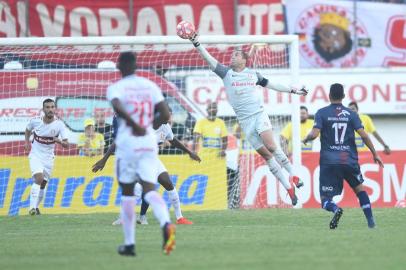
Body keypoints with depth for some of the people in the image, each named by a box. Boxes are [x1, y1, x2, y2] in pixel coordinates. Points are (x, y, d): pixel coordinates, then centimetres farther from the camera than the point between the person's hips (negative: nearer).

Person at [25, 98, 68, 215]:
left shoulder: (59, 124, -13)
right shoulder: (35, 121, -12)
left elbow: (66, 144, -16)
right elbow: (28, 130, 13)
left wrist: (60, 141, -36)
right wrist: (27, 142, 0)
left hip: (48, 157, 2)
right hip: (35, 155, -2)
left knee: (43, 184, 10)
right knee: (39, 178, -24)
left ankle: (36, 207, 30)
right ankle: (32, 207, -24)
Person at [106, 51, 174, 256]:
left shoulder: (115, 88, -4)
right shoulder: (150, 86, 9)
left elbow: (118, 108, -26)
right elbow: (165, 115, 3)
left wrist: (135, 126, -18)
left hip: (127, 144, -3)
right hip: (149, 143, 3)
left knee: (127, 192, 10)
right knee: (150, 189, -3)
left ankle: (129, 243, 13)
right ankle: (166, 224, -33)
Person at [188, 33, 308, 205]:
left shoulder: (253, 74, 9)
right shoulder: (226, 73, 6)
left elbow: (270, 85, 20)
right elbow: (209, 59, -4)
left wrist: (293, 91, 22)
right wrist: (197, 44, -17)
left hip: (259, 114, -1)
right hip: (244, 120, 1)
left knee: (271, 146, -21)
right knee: (265, 154, -3)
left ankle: (292, 175, -7)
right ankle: (288, 188, 0)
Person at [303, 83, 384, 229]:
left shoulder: (322, 113, 0)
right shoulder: (351, 114, 4)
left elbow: (314, 134, -11)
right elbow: (363, 135, -3)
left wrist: (306, 139, 12)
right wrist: (375, 154, 6)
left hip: (329, 162, -2)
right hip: (349, 160, 2)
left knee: (325, 200, 1)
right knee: (359, 188, 25)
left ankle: (336, 209, -33)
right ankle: (370, 221, 15)